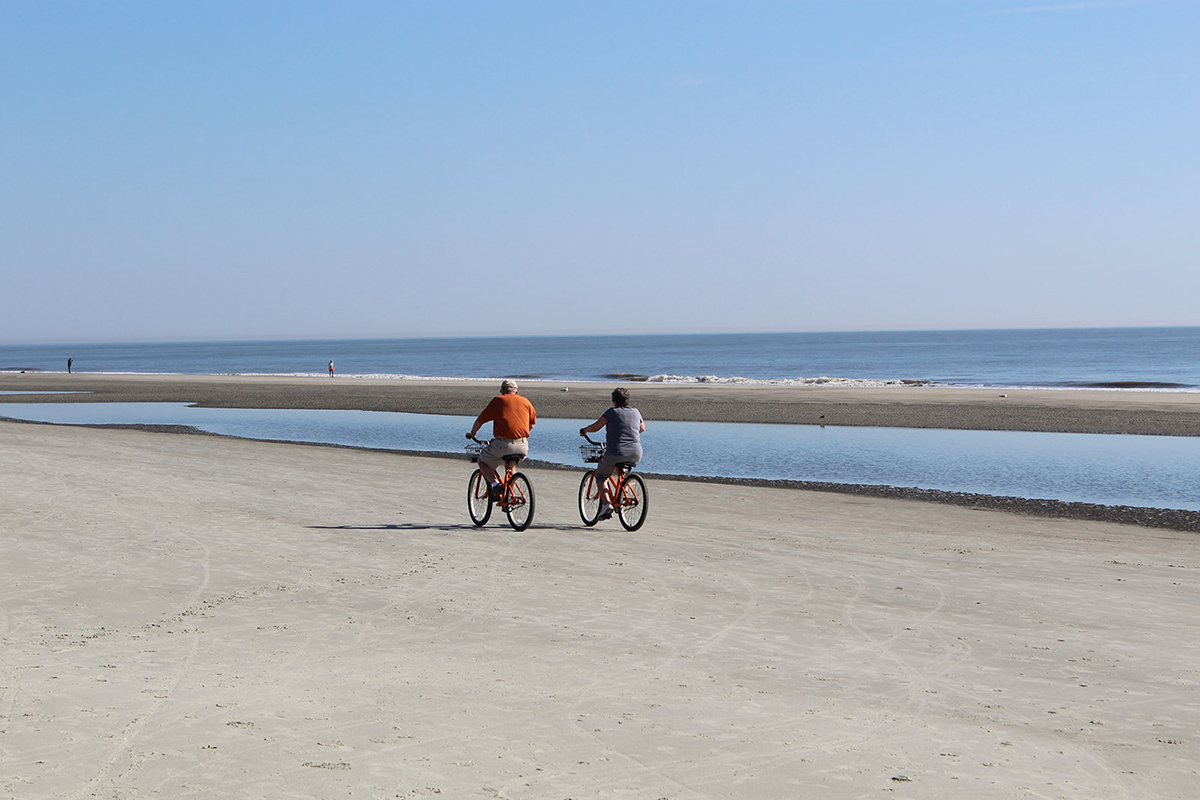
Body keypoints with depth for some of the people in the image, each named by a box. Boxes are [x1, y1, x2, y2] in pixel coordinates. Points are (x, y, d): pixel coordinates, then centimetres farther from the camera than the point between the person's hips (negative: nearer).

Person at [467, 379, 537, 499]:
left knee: (482, 462, 20)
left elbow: (480, 420, 8)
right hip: (523, 447, 4)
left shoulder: (498, 400, 5)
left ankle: (496, 484, -3)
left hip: (503, 445, -4)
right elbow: (532, 424, 25)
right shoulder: (526, 402, 15)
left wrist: (472, 434, 27)